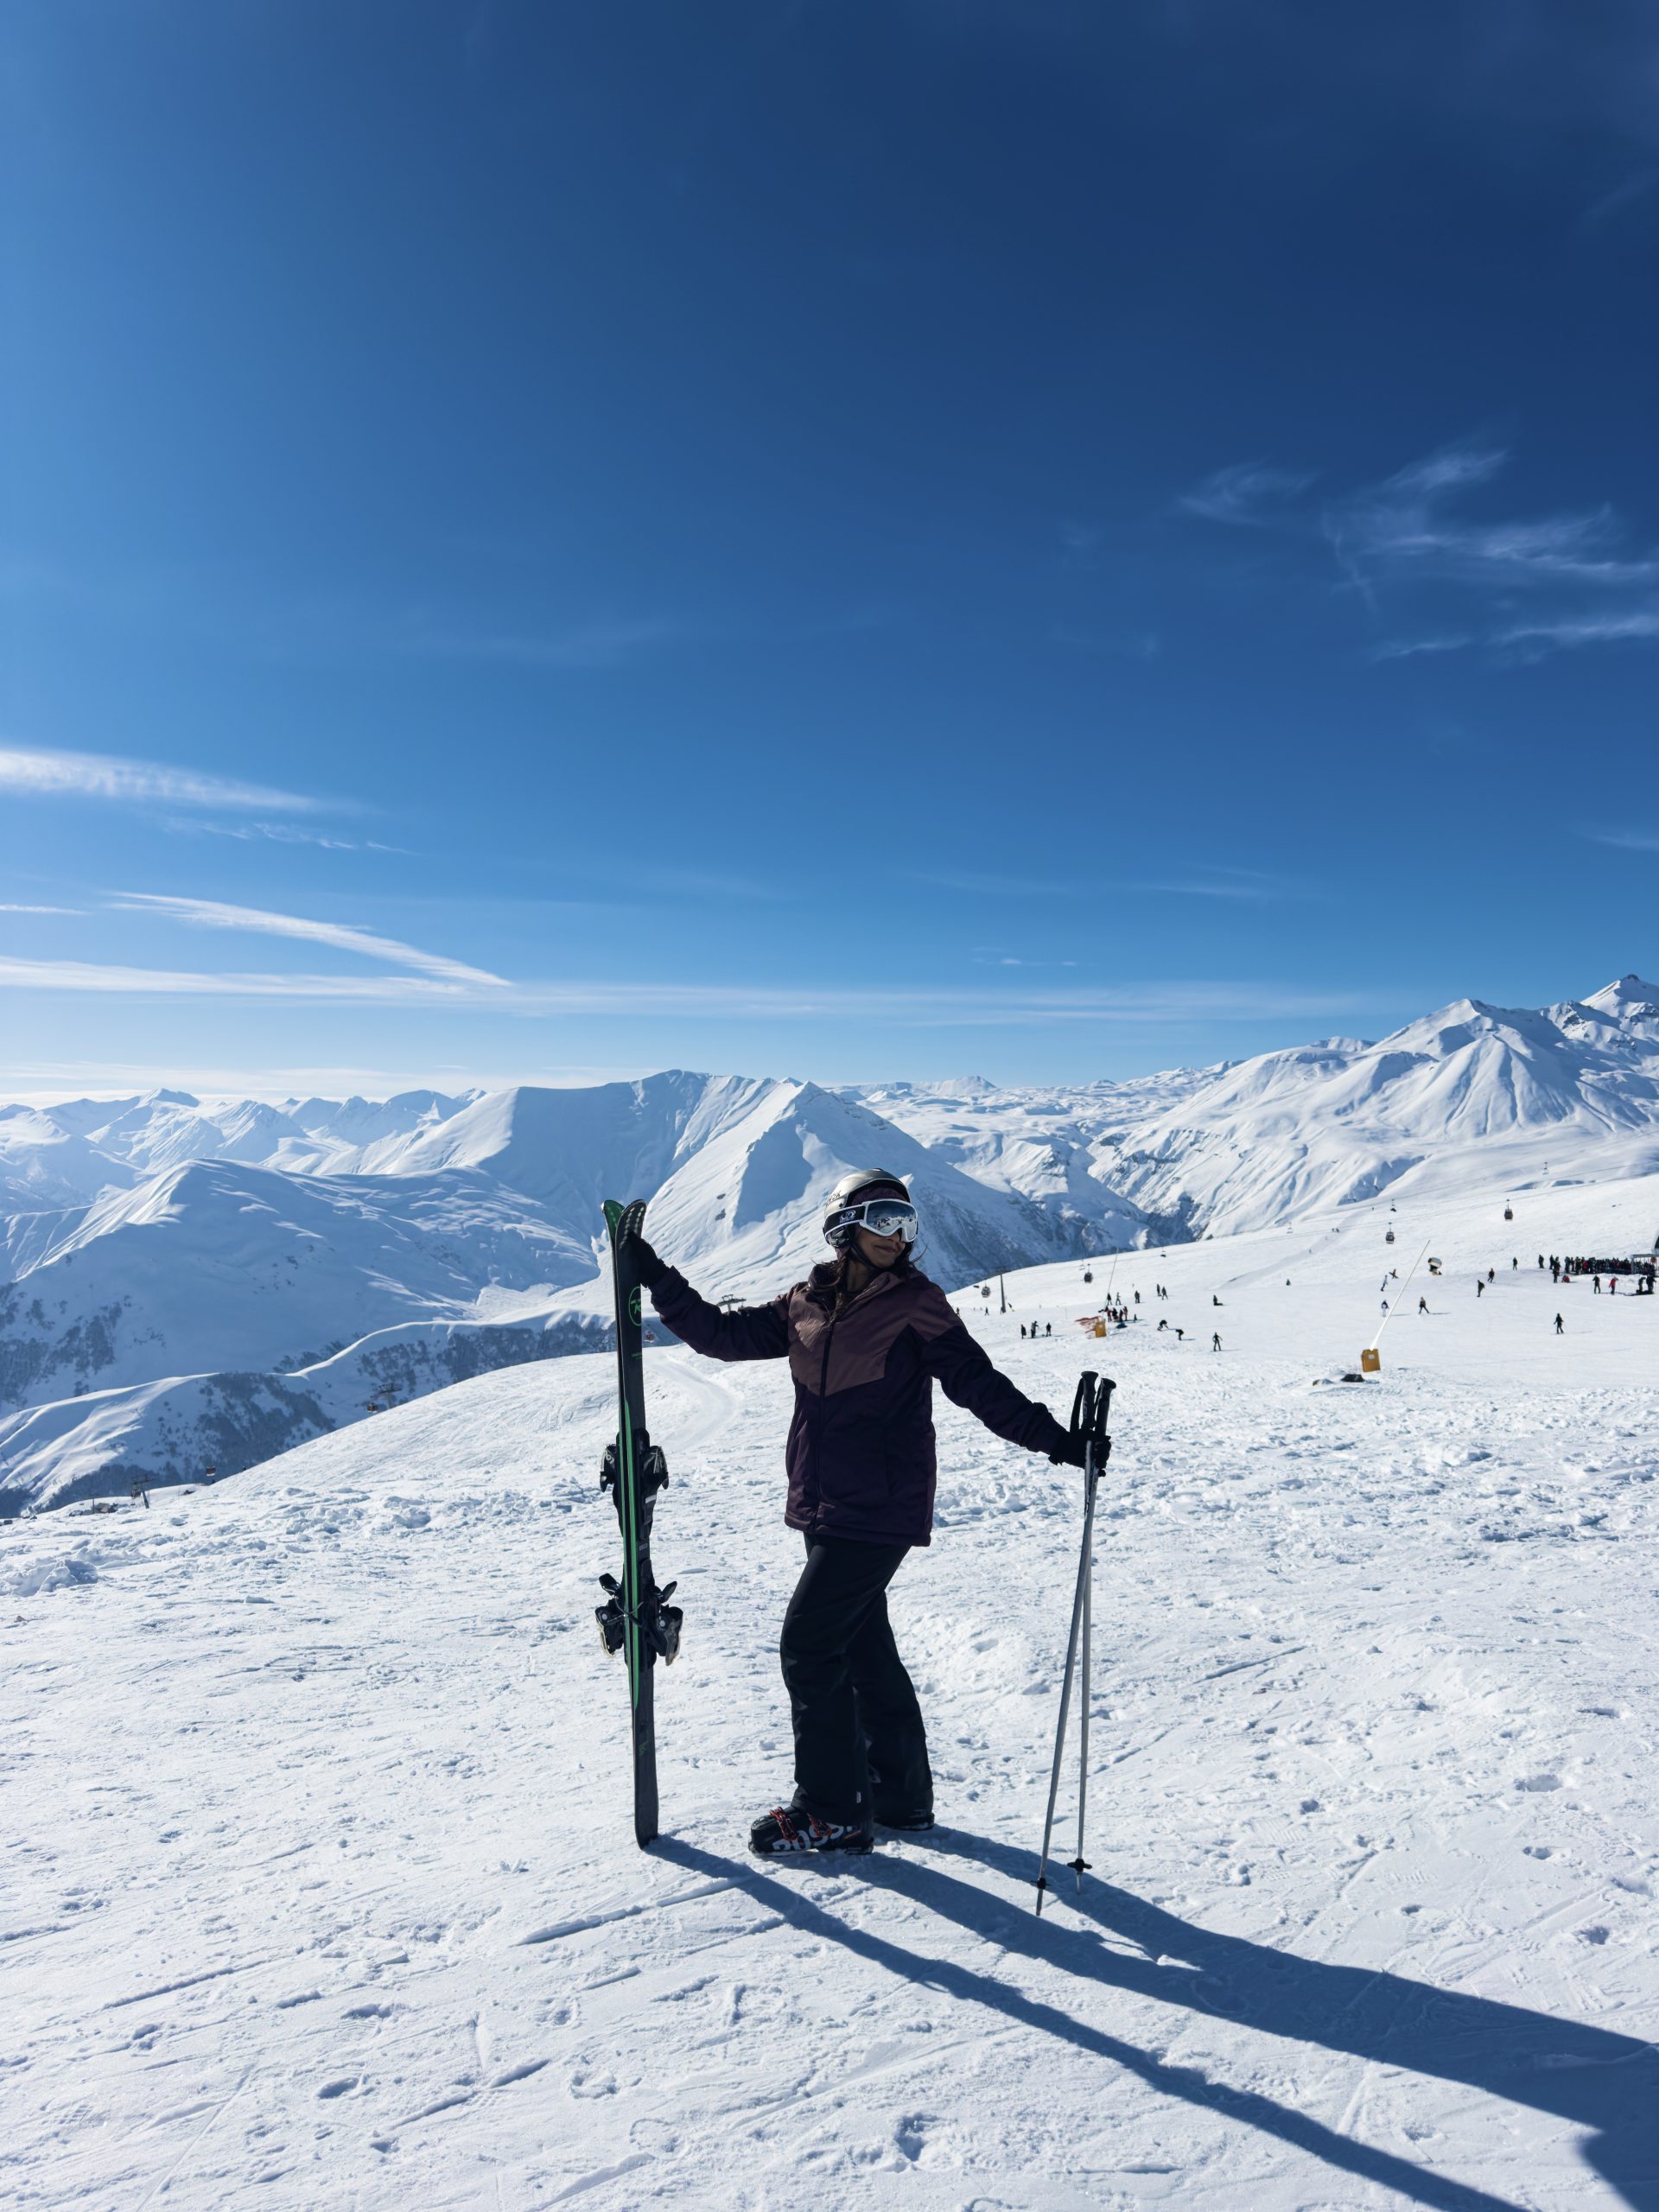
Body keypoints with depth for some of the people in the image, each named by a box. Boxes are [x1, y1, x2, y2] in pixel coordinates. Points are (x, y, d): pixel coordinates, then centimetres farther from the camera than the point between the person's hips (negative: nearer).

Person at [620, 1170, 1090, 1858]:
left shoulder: (915, 1303, -7)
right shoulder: (805, 1305, 7)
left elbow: (977, 1382, -9)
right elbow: (723, 1334, 9)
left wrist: (1055, 1440, -18)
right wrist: (654, 1278, 3)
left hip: (878, 1511, -6)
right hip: (826, 1509, 6)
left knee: (808, 1646, -5)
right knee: (863, 1648, 16)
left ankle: (832, 1813, 9)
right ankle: (900, 1794, 31)